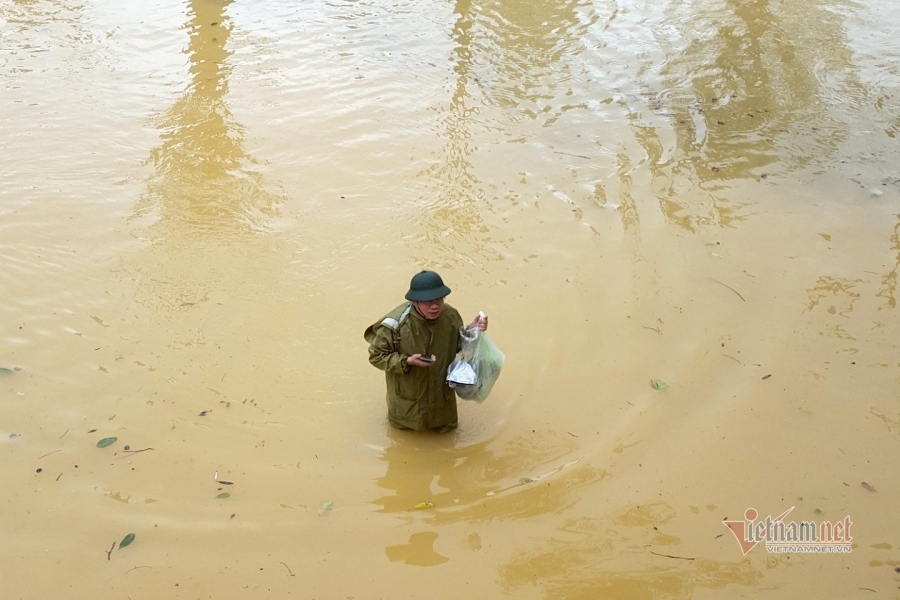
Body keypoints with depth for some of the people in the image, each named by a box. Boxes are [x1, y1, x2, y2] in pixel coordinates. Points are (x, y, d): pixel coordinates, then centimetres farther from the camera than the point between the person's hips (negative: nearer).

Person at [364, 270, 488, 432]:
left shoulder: (450, 316, -19)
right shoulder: (396, 323, -32)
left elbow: (458, 344, 2)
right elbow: (376, 355, -20)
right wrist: (408, 361, -32)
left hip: (440, 392, 3)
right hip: (408, 395, -3)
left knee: (446, 426, 24)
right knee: (404, 425, 22)